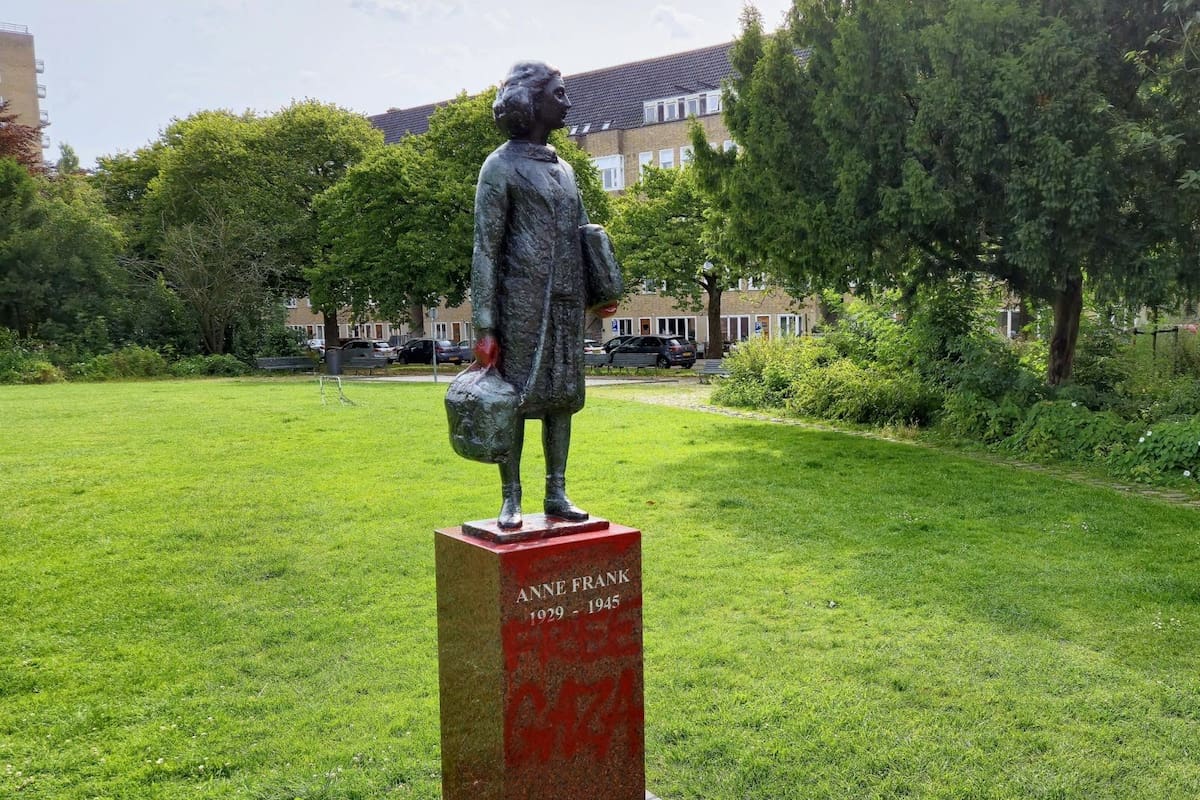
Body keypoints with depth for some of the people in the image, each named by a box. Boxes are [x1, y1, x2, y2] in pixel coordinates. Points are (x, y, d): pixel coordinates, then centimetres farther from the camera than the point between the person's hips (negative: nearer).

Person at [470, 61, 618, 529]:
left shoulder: (564, 169, 19)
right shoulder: (501, 167, -2)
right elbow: (485, 250, -7)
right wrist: (484, 326, -13)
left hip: (567, 302, 7)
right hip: (521, 304, -6)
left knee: (562, 394, 7)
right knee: (516, 396, -3)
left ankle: (556, 494, 16)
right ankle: (511, 499, 5)